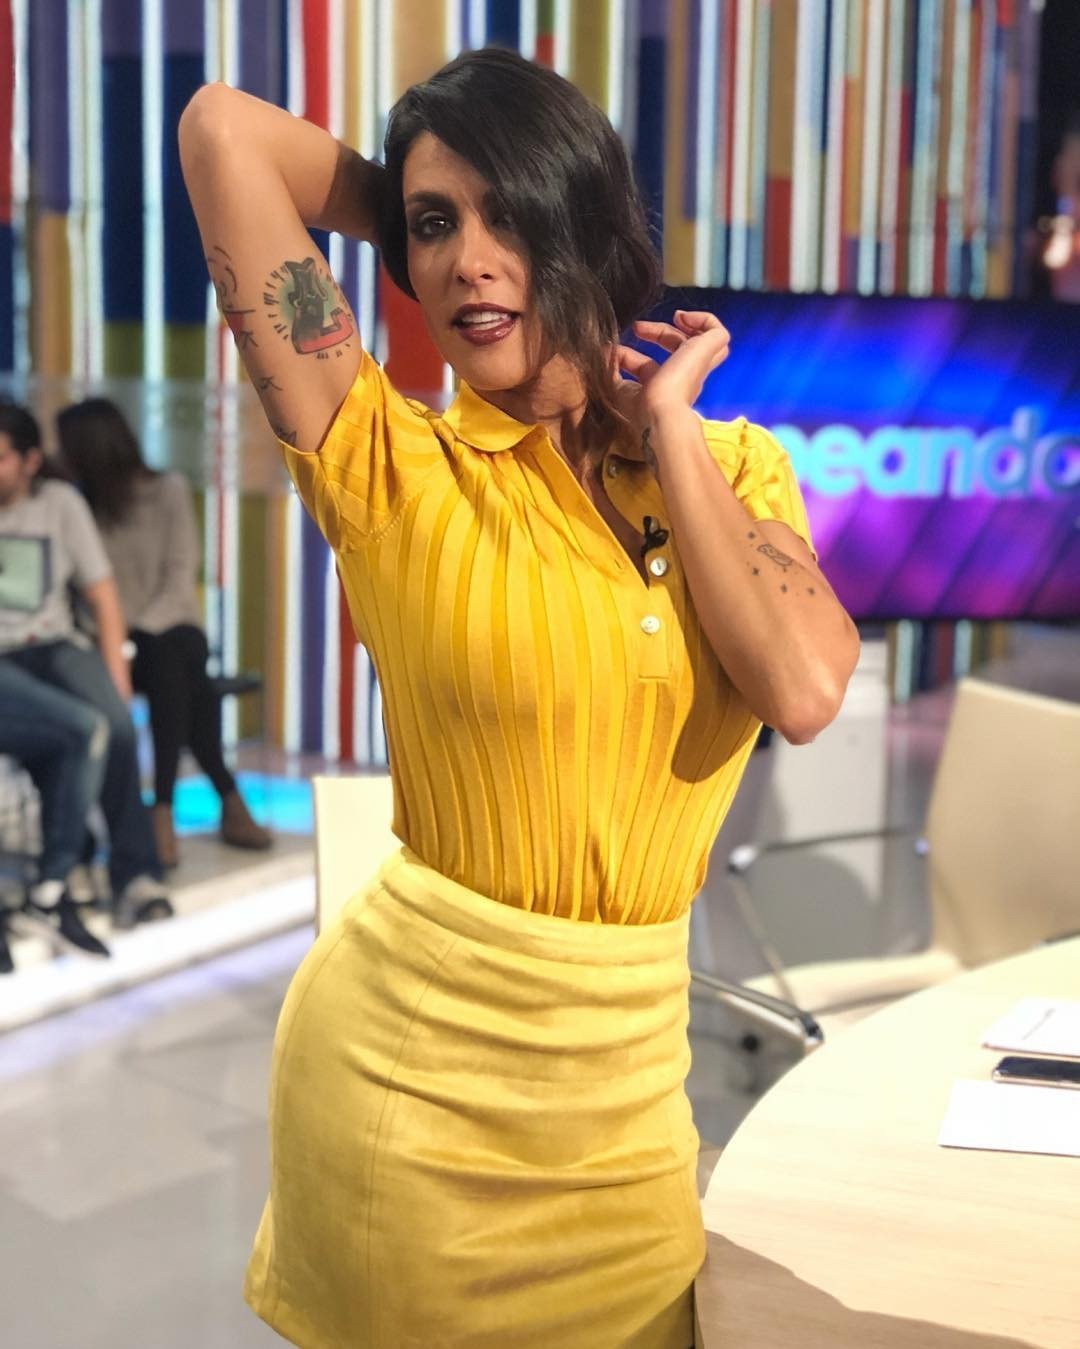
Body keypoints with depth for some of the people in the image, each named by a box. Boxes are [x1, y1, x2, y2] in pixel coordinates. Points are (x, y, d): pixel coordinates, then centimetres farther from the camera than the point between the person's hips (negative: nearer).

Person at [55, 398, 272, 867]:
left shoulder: (169, 491, 4)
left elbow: (179, 580, -5)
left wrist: (139, 632, -18)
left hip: (169, 629, -1)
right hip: (114, 640, 1)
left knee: (169, 655, -36)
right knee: (182, 673, -33)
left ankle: (163, 811, -39)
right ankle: (230, 802, -33)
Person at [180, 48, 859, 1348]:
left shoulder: (731, 465, 2)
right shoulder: (390, 468, -10)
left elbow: (803, 691, -16)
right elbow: (222, 129, -16)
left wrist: (666, 426, -9)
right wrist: (422, 217, 0)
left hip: (625, 1058, 4)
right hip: (413, 1044, -3)